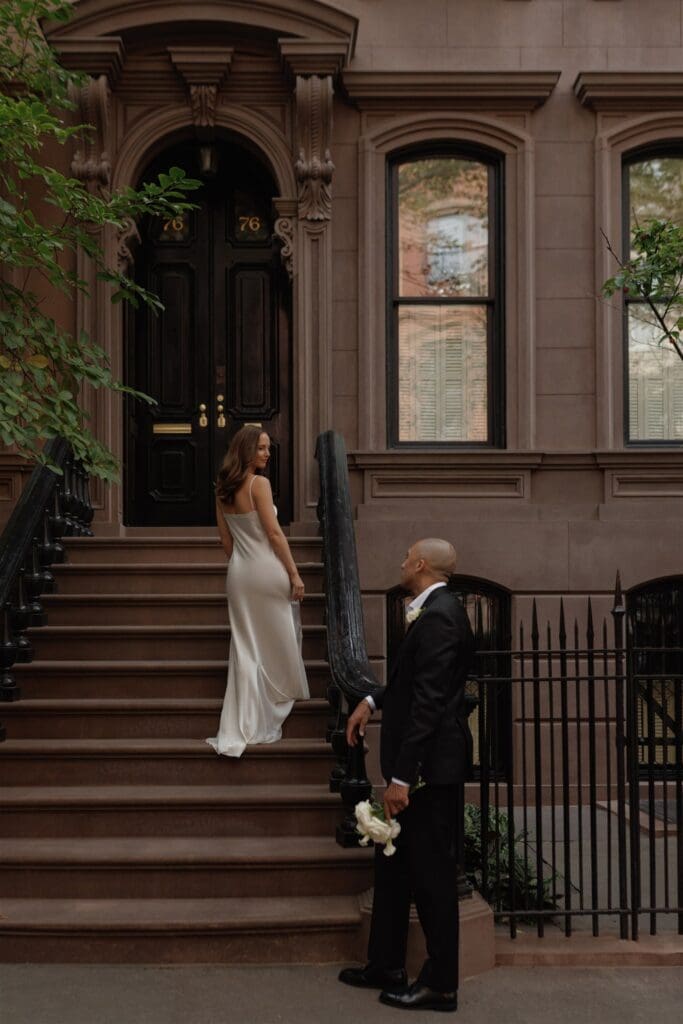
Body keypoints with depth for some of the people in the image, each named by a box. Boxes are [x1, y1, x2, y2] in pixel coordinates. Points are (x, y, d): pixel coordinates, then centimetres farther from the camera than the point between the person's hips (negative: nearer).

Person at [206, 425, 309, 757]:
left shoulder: (222, 489, 9)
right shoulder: (259, 483, -13)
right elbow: (274, 533, -15)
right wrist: (294, 574, -10)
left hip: (238, 572, 7)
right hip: (267, 569, -7)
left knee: (245, 649, 8)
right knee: (278, 640, 10)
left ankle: (240, 729, 8)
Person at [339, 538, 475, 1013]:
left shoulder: (438, 617, -21)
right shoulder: (436, 610, 11)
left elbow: (429, 702, -25)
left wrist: (402, 777, -24)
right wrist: (373, 701, 10)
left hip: (430, 766, -10)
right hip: (420, 763, 10)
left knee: (432, 875, 1)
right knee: (393, 865, 18)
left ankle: (441, 984, 13)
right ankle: (387, 965, 30)